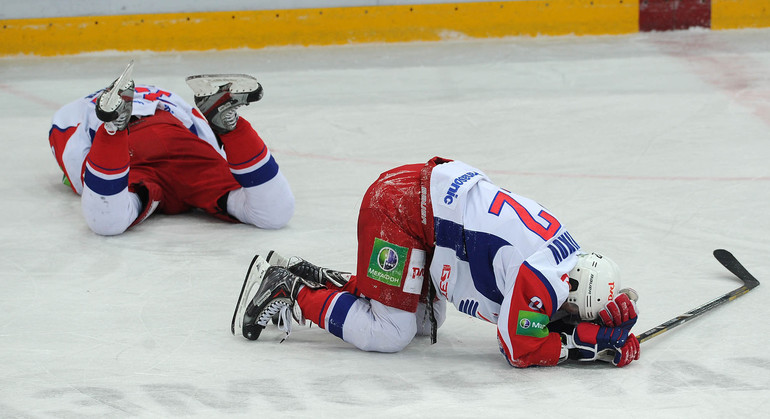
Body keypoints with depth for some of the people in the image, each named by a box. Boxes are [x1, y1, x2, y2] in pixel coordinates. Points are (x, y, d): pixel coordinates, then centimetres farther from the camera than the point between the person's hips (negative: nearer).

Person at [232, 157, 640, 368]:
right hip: (397, 206, -9)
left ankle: (314, 278, 21)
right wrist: (588, 343, -13)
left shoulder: (572, 259, 4)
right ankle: (287, 291, 2)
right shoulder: (542, 277, -22)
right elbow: (520, 349, -17)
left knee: (424, 321, 19)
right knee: (388, 333, -8)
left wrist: (614, 332, 3)